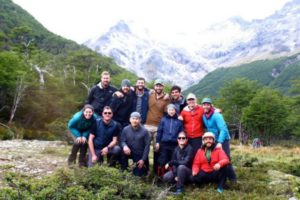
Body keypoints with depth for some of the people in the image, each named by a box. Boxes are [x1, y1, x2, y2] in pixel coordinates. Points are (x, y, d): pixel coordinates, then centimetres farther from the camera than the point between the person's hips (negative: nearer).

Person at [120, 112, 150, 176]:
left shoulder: (144, 131, -13)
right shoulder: (126, 129, -8)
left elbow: (147, 146, -10)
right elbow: (122, 141, -6)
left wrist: (143, 159, -13)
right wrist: (124, 146, -32)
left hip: (140, 155, -1)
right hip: (130, 152, 2)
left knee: (138, 174, -3)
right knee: (122, 151, -31)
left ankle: (144, 166, 32)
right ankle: (124, 169, -7)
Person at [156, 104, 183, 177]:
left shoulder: (179, 121, 4)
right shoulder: (163, 119, 4)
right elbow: (159, 131, 4)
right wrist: (157, 142, -1)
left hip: (174, 144, 0)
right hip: (164, 143, 0)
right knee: (162, 160, 3)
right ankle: (160, 176, 12)